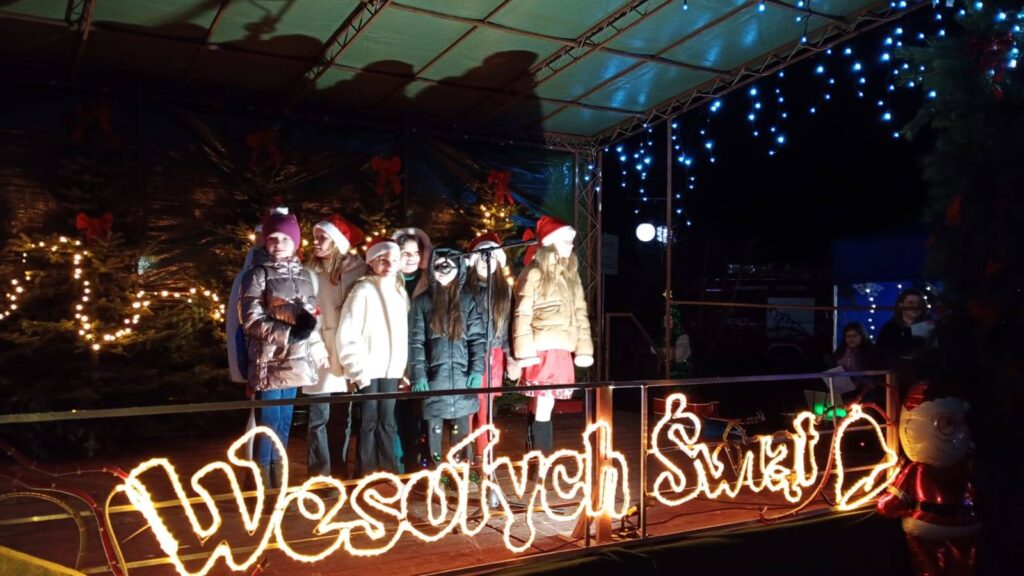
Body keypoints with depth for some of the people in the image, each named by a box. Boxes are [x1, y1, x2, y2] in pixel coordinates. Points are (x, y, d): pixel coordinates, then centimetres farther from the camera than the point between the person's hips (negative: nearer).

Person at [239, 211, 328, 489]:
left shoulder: (303, 274, 12)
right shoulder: (257, 274, -5)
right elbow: (251, 321, -11)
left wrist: (318, 349, 9)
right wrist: (288, 333, -17)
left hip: (295, 361, 6)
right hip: (268, 361, -5)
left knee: (283, 423, 12)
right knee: (268, 423, -5)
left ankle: (278, 483, 22)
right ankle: (262, 486, 6)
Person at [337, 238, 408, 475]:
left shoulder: (399, 291, 11)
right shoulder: (363, 290, -8)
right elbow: (347, 334, -13)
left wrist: (403, 367, 9)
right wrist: (358, 369, -16)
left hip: (391, 368, 5)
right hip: (368, 369, -5)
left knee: (386, 423, 12)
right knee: (369, 423, 2)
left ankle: (390, 475, 19)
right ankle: (368, 476, 11)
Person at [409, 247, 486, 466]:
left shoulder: (467, 300, 9)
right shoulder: (422, 301, 6)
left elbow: (477, 338, 5)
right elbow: (416, 342, 1)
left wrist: (477, 370, -5)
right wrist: (418, 375, -8)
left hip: (462, 377, 1)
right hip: (434, 377, -1)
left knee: (462, 430, 6)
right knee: (434, 429, 2)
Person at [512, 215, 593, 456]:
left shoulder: (571, 273, 15)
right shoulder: (535, 273, -5)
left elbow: (580, 313, 16)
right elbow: (522, 315, -8)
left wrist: (584, 349, 10)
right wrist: (525, 351, -15)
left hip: (562, 349, 6)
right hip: (542, 349, -6)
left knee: (542, 405, 12)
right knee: (544, 405, -6)